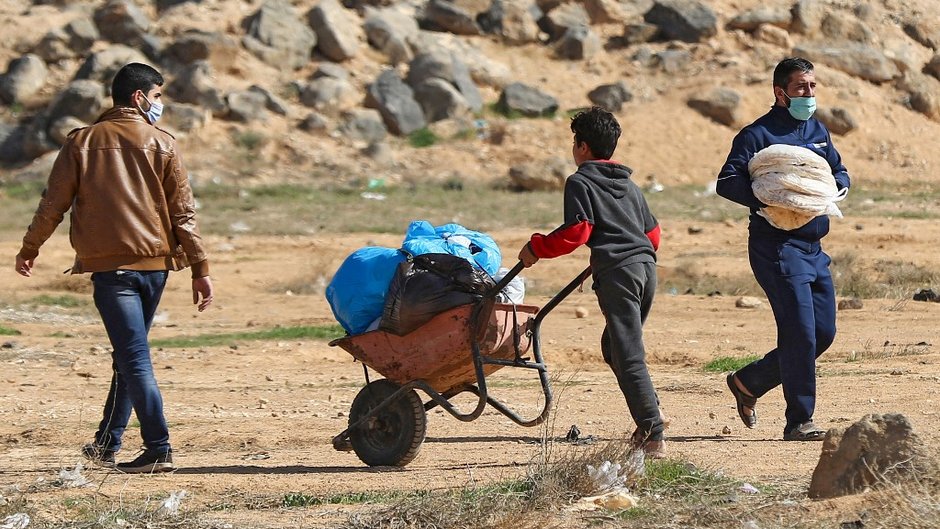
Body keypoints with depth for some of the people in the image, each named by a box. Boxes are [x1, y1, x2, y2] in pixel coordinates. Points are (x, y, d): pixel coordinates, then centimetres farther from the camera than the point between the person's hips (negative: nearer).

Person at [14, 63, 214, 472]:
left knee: (133, 356, -6)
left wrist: (30, 249, 19)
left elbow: (54, 203, 4)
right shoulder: (162, 145, 3)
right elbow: (183, 212, 0)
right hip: (155, 263, 2)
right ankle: (107, 443, 23)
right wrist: (200, 268, 2)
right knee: (129, 354, 16)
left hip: (108, 265, -2)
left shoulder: (82, 142, 3)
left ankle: (158, 450, -15)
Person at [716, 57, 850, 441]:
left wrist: (832, 189, 2)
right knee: (800, 332, -12)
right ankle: (799, 421, -3)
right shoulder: (757, 134, -8)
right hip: (776, 247, -8)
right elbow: (727, 183, -17)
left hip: (813, 248, 8)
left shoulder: (818, 131, 15)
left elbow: (839, 171, 25)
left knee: (824, 332, 8)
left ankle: (748, 382, 24)